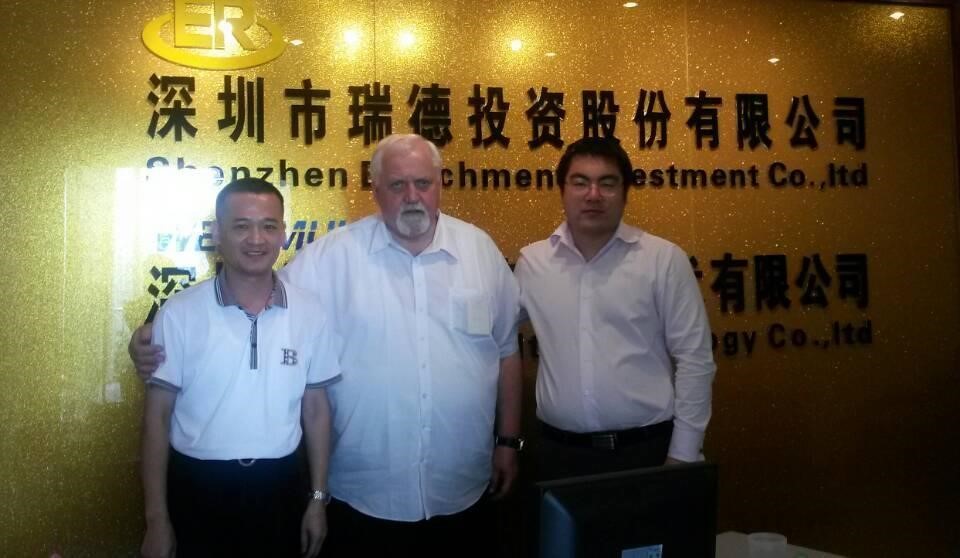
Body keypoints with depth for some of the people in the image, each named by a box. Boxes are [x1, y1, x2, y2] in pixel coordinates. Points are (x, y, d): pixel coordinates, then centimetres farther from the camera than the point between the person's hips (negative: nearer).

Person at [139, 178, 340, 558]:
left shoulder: (309, 312, -3)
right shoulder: (179, 313, -9)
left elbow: (316, 409, 4)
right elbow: (158, 415, -5)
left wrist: (318, 498, 5)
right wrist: (156, 518, -5)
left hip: (279, 488, 2)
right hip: (198, 488, -1)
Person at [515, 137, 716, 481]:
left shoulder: (665, 259, -5)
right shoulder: (532, 261, 2)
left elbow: (694, 360, -4)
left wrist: (682, 454, -5)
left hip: (646, 447, -2)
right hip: (559, 450, 2)